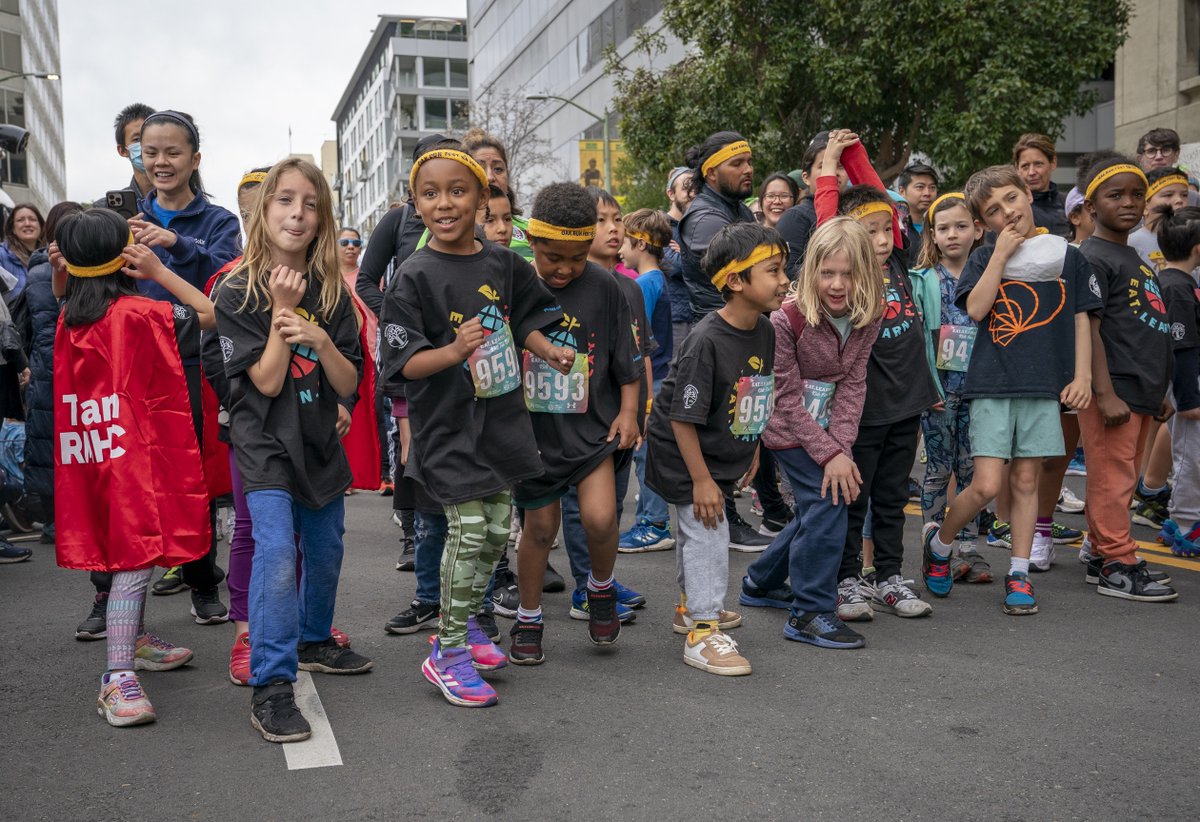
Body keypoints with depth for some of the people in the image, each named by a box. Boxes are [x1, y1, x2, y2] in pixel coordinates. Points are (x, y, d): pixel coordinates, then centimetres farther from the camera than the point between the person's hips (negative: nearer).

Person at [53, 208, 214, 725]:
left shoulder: (69, 320, 7)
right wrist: (159, 270, -3)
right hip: (136, 451, -7)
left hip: (91, 450, 7)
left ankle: (135, 643, 35)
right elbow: (211, 314, -7)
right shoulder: (141, 314, -13)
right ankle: (118, 679, -14)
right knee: (135, 560, -9)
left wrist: (67, 270, 18)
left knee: (125, 553, 20)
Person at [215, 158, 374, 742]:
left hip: (319, 442, 5)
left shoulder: (332, 294, 2)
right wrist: (281, 310, -19)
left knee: (325, 552, 16)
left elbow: (348, 385, -3)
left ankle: (315, 642, 40)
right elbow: (267, 382, -15)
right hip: (264, 442, -5)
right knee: (276, 552, -20)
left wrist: (319, 339, -21)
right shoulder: (237, 293, -8)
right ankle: (270, 687, -15)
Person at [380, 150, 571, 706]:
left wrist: (548, 350, -1)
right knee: (468, 531, -7)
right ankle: (447, 655, 9)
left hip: (500, 416, 6)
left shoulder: (504, 263, 4)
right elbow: (405, 363, -15)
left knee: (498, 530, 12)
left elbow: (525, 321, 18)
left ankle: (464, 624, 33)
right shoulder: (415, 276, -11)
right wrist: (454, 351, -31)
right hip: (448, 425, -5)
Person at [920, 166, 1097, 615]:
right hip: (992, 382, -2)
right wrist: (1002, 253, -10)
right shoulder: (985, 257, 6)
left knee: (1025, 481, 7)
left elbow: (1081, 320, 10)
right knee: (986, 485, -7)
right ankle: (938, 541, 18)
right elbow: (976, 309, -12)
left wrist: (1082, 376, 1)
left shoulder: (1066, 255, 9)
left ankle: (1019, 575, 16)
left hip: (1044, 385, 2)